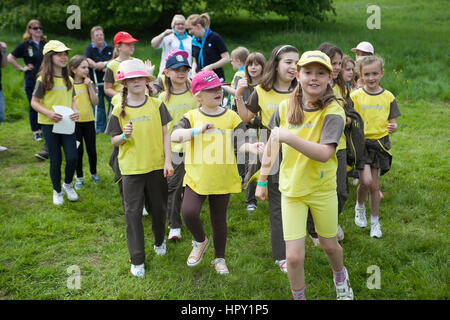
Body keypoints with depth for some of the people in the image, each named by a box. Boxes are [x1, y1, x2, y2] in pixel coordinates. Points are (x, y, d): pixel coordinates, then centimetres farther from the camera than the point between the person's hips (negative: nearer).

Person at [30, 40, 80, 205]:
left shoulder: (69, 80, 7)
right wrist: (49, 113, -21)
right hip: (49, 124, -3)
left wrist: (75, 111, -6)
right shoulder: (43, 80, -8)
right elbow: (34, 102, -5)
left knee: (72, 157, -6)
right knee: (55, 160, 4)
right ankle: (57, 191, 25)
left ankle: (68, 184, 23)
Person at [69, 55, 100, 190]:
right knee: (78, 150, 4)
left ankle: (94, 173, 28)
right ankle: (79, 177, 19)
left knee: (91, 149, 7)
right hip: (74, 122, -2)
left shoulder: (89, 83, 3)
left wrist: (89, 85, -11)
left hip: (89, 120, 2)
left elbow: (95, 102, -5)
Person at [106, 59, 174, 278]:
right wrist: (124, 136, -20)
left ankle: (159, 241, 43)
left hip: (156, 165, 1)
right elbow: (114, 141, 2)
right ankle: (137, 260, 12)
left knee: (159, 208, 15)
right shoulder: (119, 110, -3)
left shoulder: (156, 105, -1)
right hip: (131, 168, -1)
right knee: (133, 212, 1)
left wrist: (168, 160, -4)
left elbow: (165, 134, 2)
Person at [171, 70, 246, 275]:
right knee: (188, 213, -18)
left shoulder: (231, 117, 1)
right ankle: (200, 241, 14)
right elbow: (174, 135, -17)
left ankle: (219, 258, 33)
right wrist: (198, 130, -32)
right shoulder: (192, 117, -2)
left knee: (219, 220, 11)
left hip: (222, 180, 1)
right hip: (197, 178, -1)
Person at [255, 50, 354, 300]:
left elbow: (324, 153, -27)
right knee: (294, 256, -3)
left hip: (322, 189, -1)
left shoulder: (333, 111, -15)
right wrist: (262, 180, 11)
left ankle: (340, 276, 53)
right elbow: (271, 145, 9)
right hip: (291, 189, 2)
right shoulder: (286, 107, -3)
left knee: (329, 244, 18)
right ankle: (299, 298, 24)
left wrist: (287, 136, -34)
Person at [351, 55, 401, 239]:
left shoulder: (388, 97, 4)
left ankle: (375, 221, 23)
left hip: (379, 143, 2)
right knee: (366, 181, -16)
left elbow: (393, 122, 7)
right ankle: (359, 207, 16)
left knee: (375, 184, 7)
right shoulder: (355, 96, -2)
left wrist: (393, 127, -16)